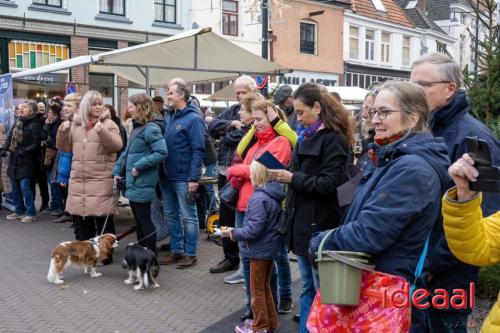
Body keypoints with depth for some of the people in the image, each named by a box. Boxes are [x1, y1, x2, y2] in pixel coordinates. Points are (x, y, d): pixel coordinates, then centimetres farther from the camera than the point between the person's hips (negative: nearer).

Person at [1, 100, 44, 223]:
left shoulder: (35, 124, -11)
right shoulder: (18, 122, 10)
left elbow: (36, 143, -14)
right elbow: (10, 137, 12)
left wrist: (24, 151, -24)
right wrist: (5, 148, -2)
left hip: (26, 161, -7)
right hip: (14, 160, 7)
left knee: (24, 186, -9)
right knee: (15, 186, 13)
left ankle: (31, 213, 2)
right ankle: (19, 211, 26)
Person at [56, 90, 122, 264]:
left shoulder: (108, 123, -2)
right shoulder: (75, 125, 11)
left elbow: (117, 146, -14)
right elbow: (64, 147, 13)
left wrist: (102, 131, -27)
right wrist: (63, 131, -4)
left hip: (102, 180, -5)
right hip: (78, 180, 5)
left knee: (103, 218, -2)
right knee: (79, 217, 12)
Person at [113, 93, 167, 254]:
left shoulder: (151, 129, -15)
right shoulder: (137, 127, 14)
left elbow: (161, 152, -24)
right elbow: (127, 152, 19)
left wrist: (139, 166, -21)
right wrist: (117, 171, 11)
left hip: (142, 184, -9)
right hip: (133, 183, 9)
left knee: (145, 220, -1)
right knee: (138, 221, 15)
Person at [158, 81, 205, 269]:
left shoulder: (193, 119, -11)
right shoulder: (168, 117, 12)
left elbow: (198, 151, -15)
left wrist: (194, 178, -19)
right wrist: (160, 172, 9)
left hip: (184, 178, -8)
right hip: (167, 176, 8)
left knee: (188, 217, 3)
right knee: (171, 215, 14)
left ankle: (190, 254, 13)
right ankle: (176, 251, 26)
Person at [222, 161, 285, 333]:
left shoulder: (259, 198, -25)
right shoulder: (273, 195, 4)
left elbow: (255, 228, -27)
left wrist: (235, 233, -14)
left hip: (259, 250, -9)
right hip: (270, 247, 9)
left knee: (257, 289, 7)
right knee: (265, 286, 22)